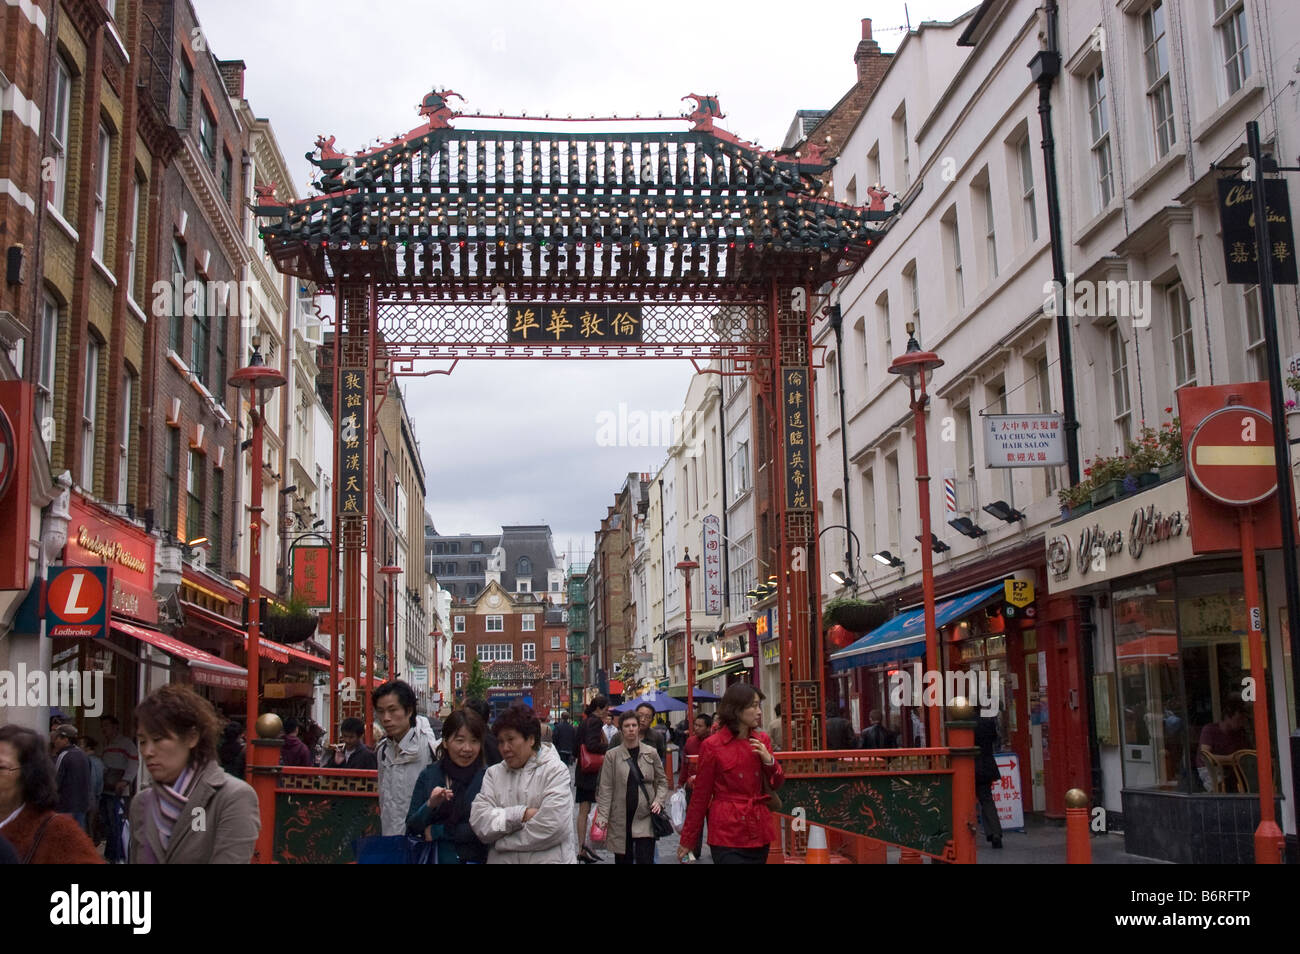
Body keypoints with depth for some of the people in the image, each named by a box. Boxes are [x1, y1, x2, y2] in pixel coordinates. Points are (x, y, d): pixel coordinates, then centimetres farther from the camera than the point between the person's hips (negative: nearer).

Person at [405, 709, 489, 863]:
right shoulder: (428, 775, -2)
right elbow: (411, 827, -2)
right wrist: (430, 805, -20)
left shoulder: (487, 777, -13)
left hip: (474, 859, -2)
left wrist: (436, 832, -11)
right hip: (432, 858, 2)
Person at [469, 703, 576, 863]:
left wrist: (500, 842, -11)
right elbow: (479, 822, -8)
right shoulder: (493, 773, 5)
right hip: (500, 860, 3)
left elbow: (550, 828, -19)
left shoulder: (555, 771, -8)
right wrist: (520, 815, -20)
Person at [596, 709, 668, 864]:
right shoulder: (612, 755, 0)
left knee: (645, 859, -7)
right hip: (621, 819, 0)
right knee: (623, 860, 9)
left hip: (645, 817, 0)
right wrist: (602, 816, -8)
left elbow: (662, 780, 12)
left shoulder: (651, 753, 4)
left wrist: (659, 801, -5)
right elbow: (606, 788, -1)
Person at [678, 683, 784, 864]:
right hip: (727, 836, -5)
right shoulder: (712, 745, -6)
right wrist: (688, 841, 4)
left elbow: (776, 784, 14)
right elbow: (700, 796, 0)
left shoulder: (762, 740, 8)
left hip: (759, 834, 5)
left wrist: (769, 760, -6)